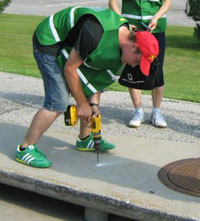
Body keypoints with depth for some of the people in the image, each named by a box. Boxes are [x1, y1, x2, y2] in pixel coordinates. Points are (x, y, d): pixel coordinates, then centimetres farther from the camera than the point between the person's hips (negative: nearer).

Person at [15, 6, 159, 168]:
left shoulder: (125, 34, -7)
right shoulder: (95, 34, -35)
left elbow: (98, 75, 4)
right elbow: (69, 69, -24)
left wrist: (94, 103, -4)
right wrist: (82, 104, -15)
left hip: (70, 46, 9)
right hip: (49, 43, -9)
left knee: (89, 91, 9)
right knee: (58, 103, -17)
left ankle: (85, 139, 24)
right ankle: (25, 149, -8)